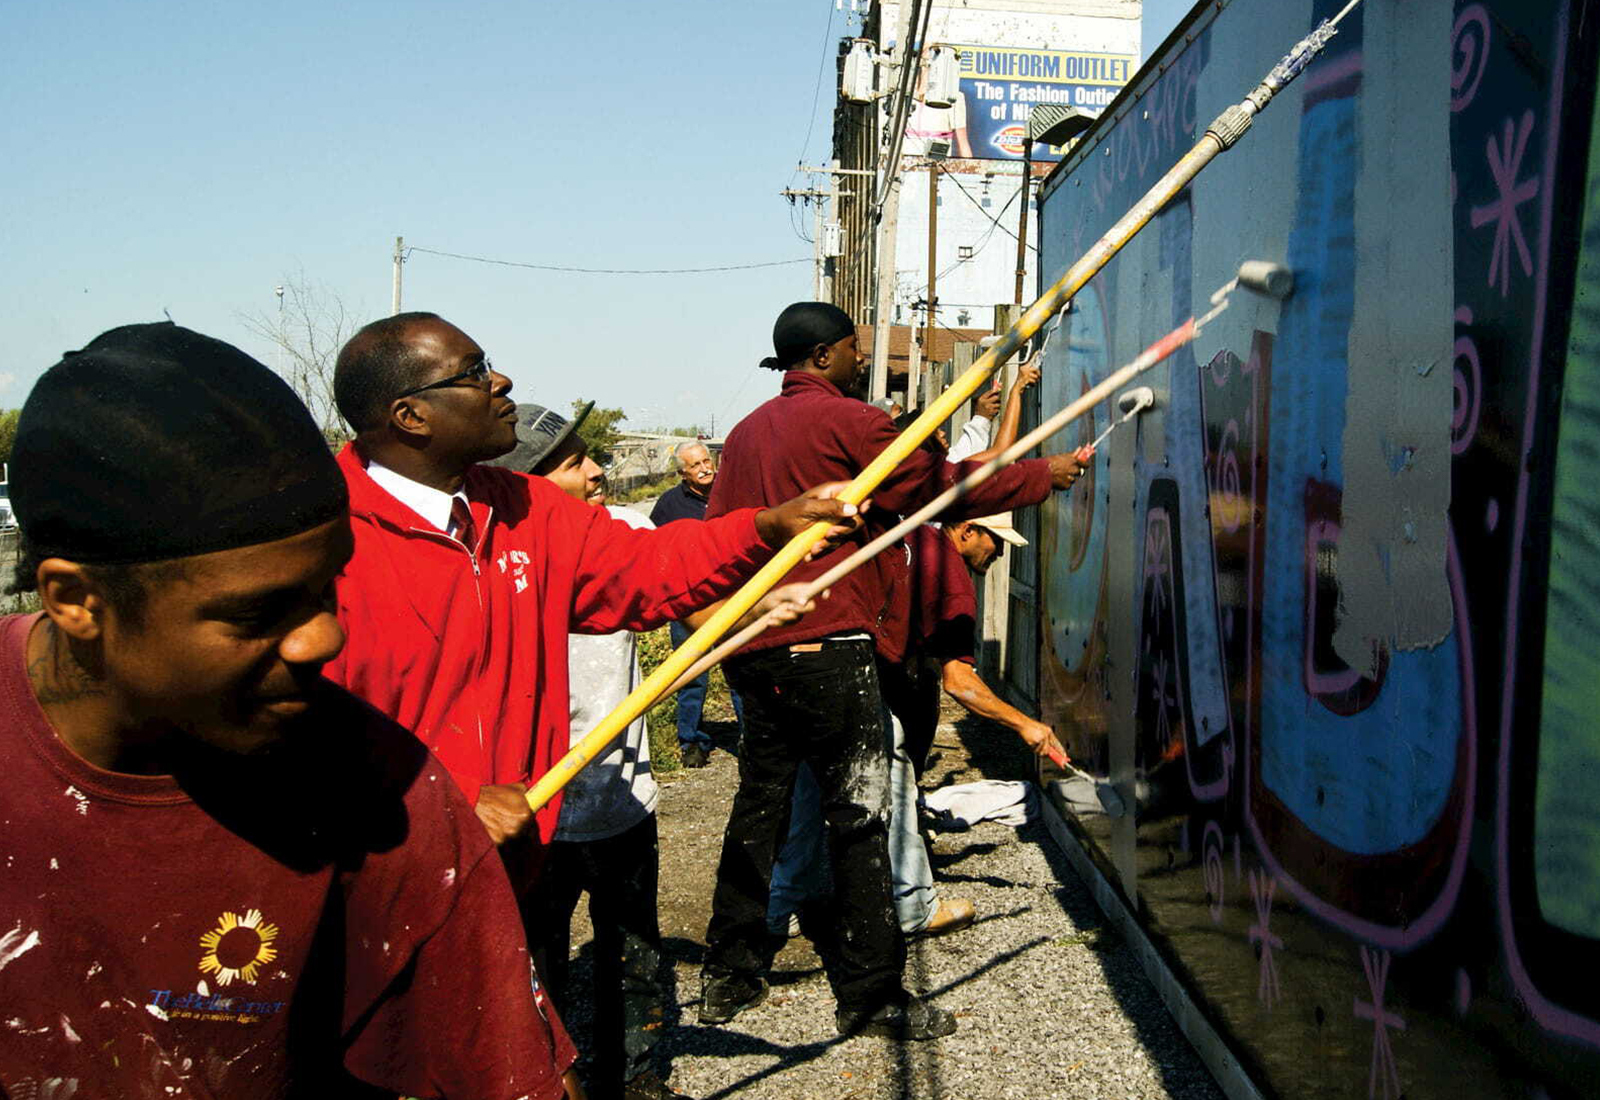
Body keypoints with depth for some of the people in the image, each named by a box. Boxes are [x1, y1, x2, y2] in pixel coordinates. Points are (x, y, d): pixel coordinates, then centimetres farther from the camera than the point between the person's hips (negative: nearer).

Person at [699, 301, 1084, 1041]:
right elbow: (945, 483, -4)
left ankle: (729, 976, 22)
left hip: (754, 649, 8)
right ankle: (869, 994, 5)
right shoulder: (846, 421, -7)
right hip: (826, 644, -8)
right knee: (858, 814, -1)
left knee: (759, 804, 15)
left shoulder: (747, 432, 16)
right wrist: (1044, 475, 7)